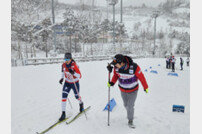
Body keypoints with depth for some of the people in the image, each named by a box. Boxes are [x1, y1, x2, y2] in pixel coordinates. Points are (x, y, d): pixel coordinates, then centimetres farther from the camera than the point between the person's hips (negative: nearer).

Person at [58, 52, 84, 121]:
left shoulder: (74, 65, -24)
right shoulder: (63, 65, -9)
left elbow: (80, 76, -27)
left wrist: (73, 73, -42)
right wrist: (62, 78, 2)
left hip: (75, 83, -3)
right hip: (67, 83, 4)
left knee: (77, 96, 14)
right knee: (64, 96, -11)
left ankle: (81, 104, 51)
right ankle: (63, 114, -3)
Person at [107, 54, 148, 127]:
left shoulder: (134, 67, -31)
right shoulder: (116, 67, -19)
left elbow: (141, 77, -16)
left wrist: (145, 87, -4)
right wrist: (112, 82, -16)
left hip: (133, 90, -4)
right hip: (122, 90, 4)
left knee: (130, 106, 2)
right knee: (126, 105, 20)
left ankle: (130, 120, 30)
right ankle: (130, 113, 53)